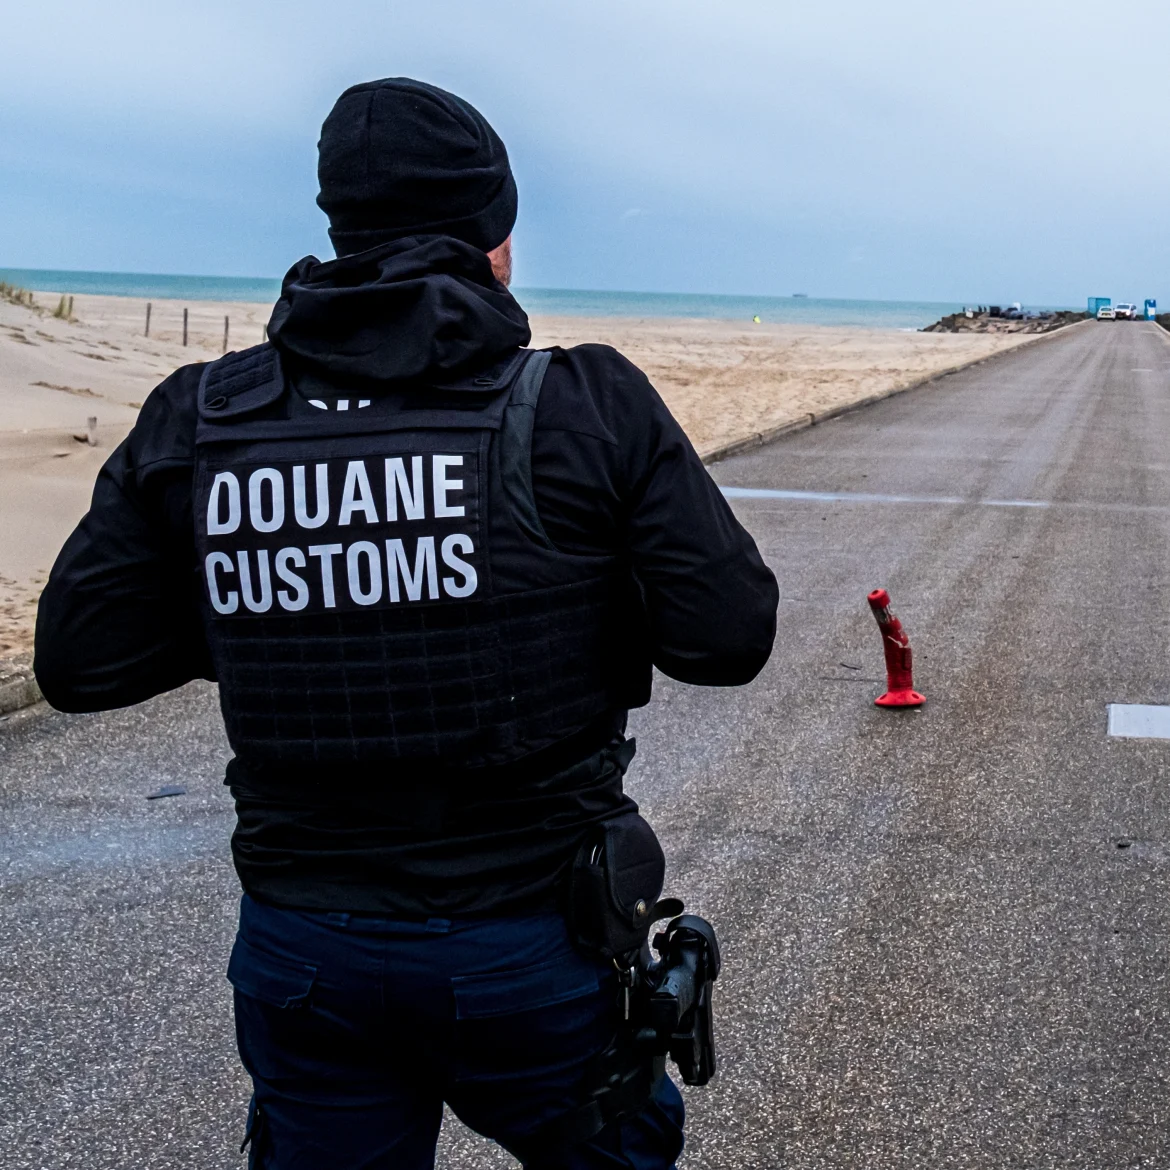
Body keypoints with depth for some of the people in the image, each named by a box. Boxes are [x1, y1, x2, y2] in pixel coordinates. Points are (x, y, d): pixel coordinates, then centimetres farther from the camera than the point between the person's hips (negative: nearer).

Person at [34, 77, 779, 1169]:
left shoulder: (195, 422, -5)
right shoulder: (593, 408, -12)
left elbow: (77, 660, -2)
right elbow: (728, 637, -12)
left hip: (301, 952, 2)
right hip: (535, 945, -2)